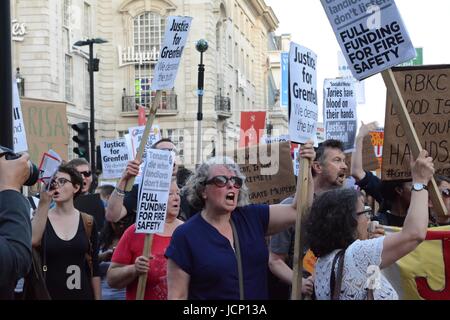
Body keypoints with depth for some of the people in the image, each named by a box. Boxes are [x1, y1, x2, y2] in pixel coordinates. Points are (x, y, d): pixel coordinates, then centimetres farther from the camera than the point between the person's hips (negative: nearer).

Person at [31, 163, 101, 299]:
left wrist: (98, 298, 1)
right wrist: (43, 203, -29)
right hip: (48, 294, -1)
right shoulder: (41, 218, -2)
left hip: (82, 294, 1)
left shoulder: (88, 222, 1)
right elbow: (32, 241, -25)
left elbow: (94, 266, 3)